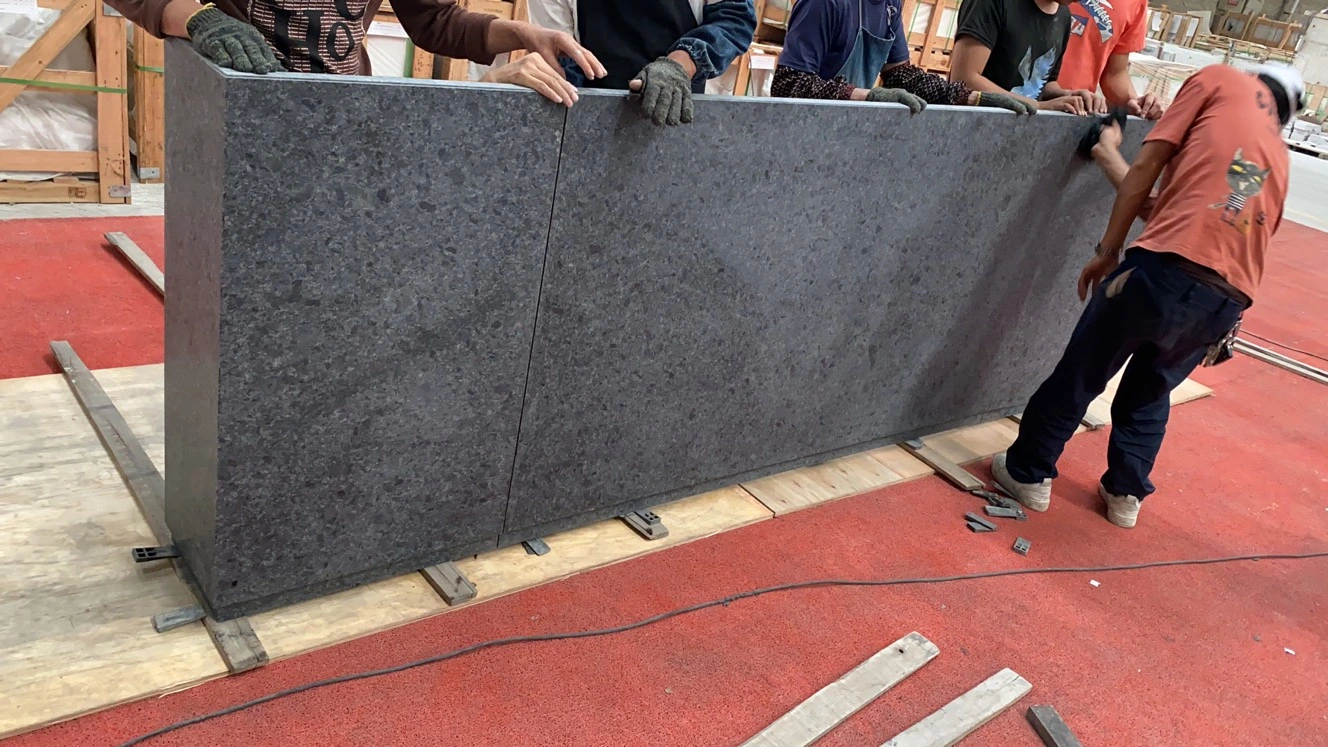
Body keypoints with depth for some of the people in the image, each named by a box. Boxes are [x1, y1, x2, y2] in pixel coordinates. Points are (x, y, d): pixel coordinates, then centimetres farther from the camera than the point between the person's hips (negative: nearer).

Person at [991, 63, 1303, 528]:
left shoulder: (1221, 81, 15)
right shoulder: (1279, 154, 29)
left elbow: (1146, 170, 5)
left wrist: (1107, 252, 9)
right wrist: (1110, 159, 37)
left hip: (1166, 269, -5)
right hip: (1229, 299, 5)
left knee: (1080, 377, 13)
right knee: (1150, 393, 27)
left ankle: (1028, 473, 25)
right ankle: (1126, 494, 32)